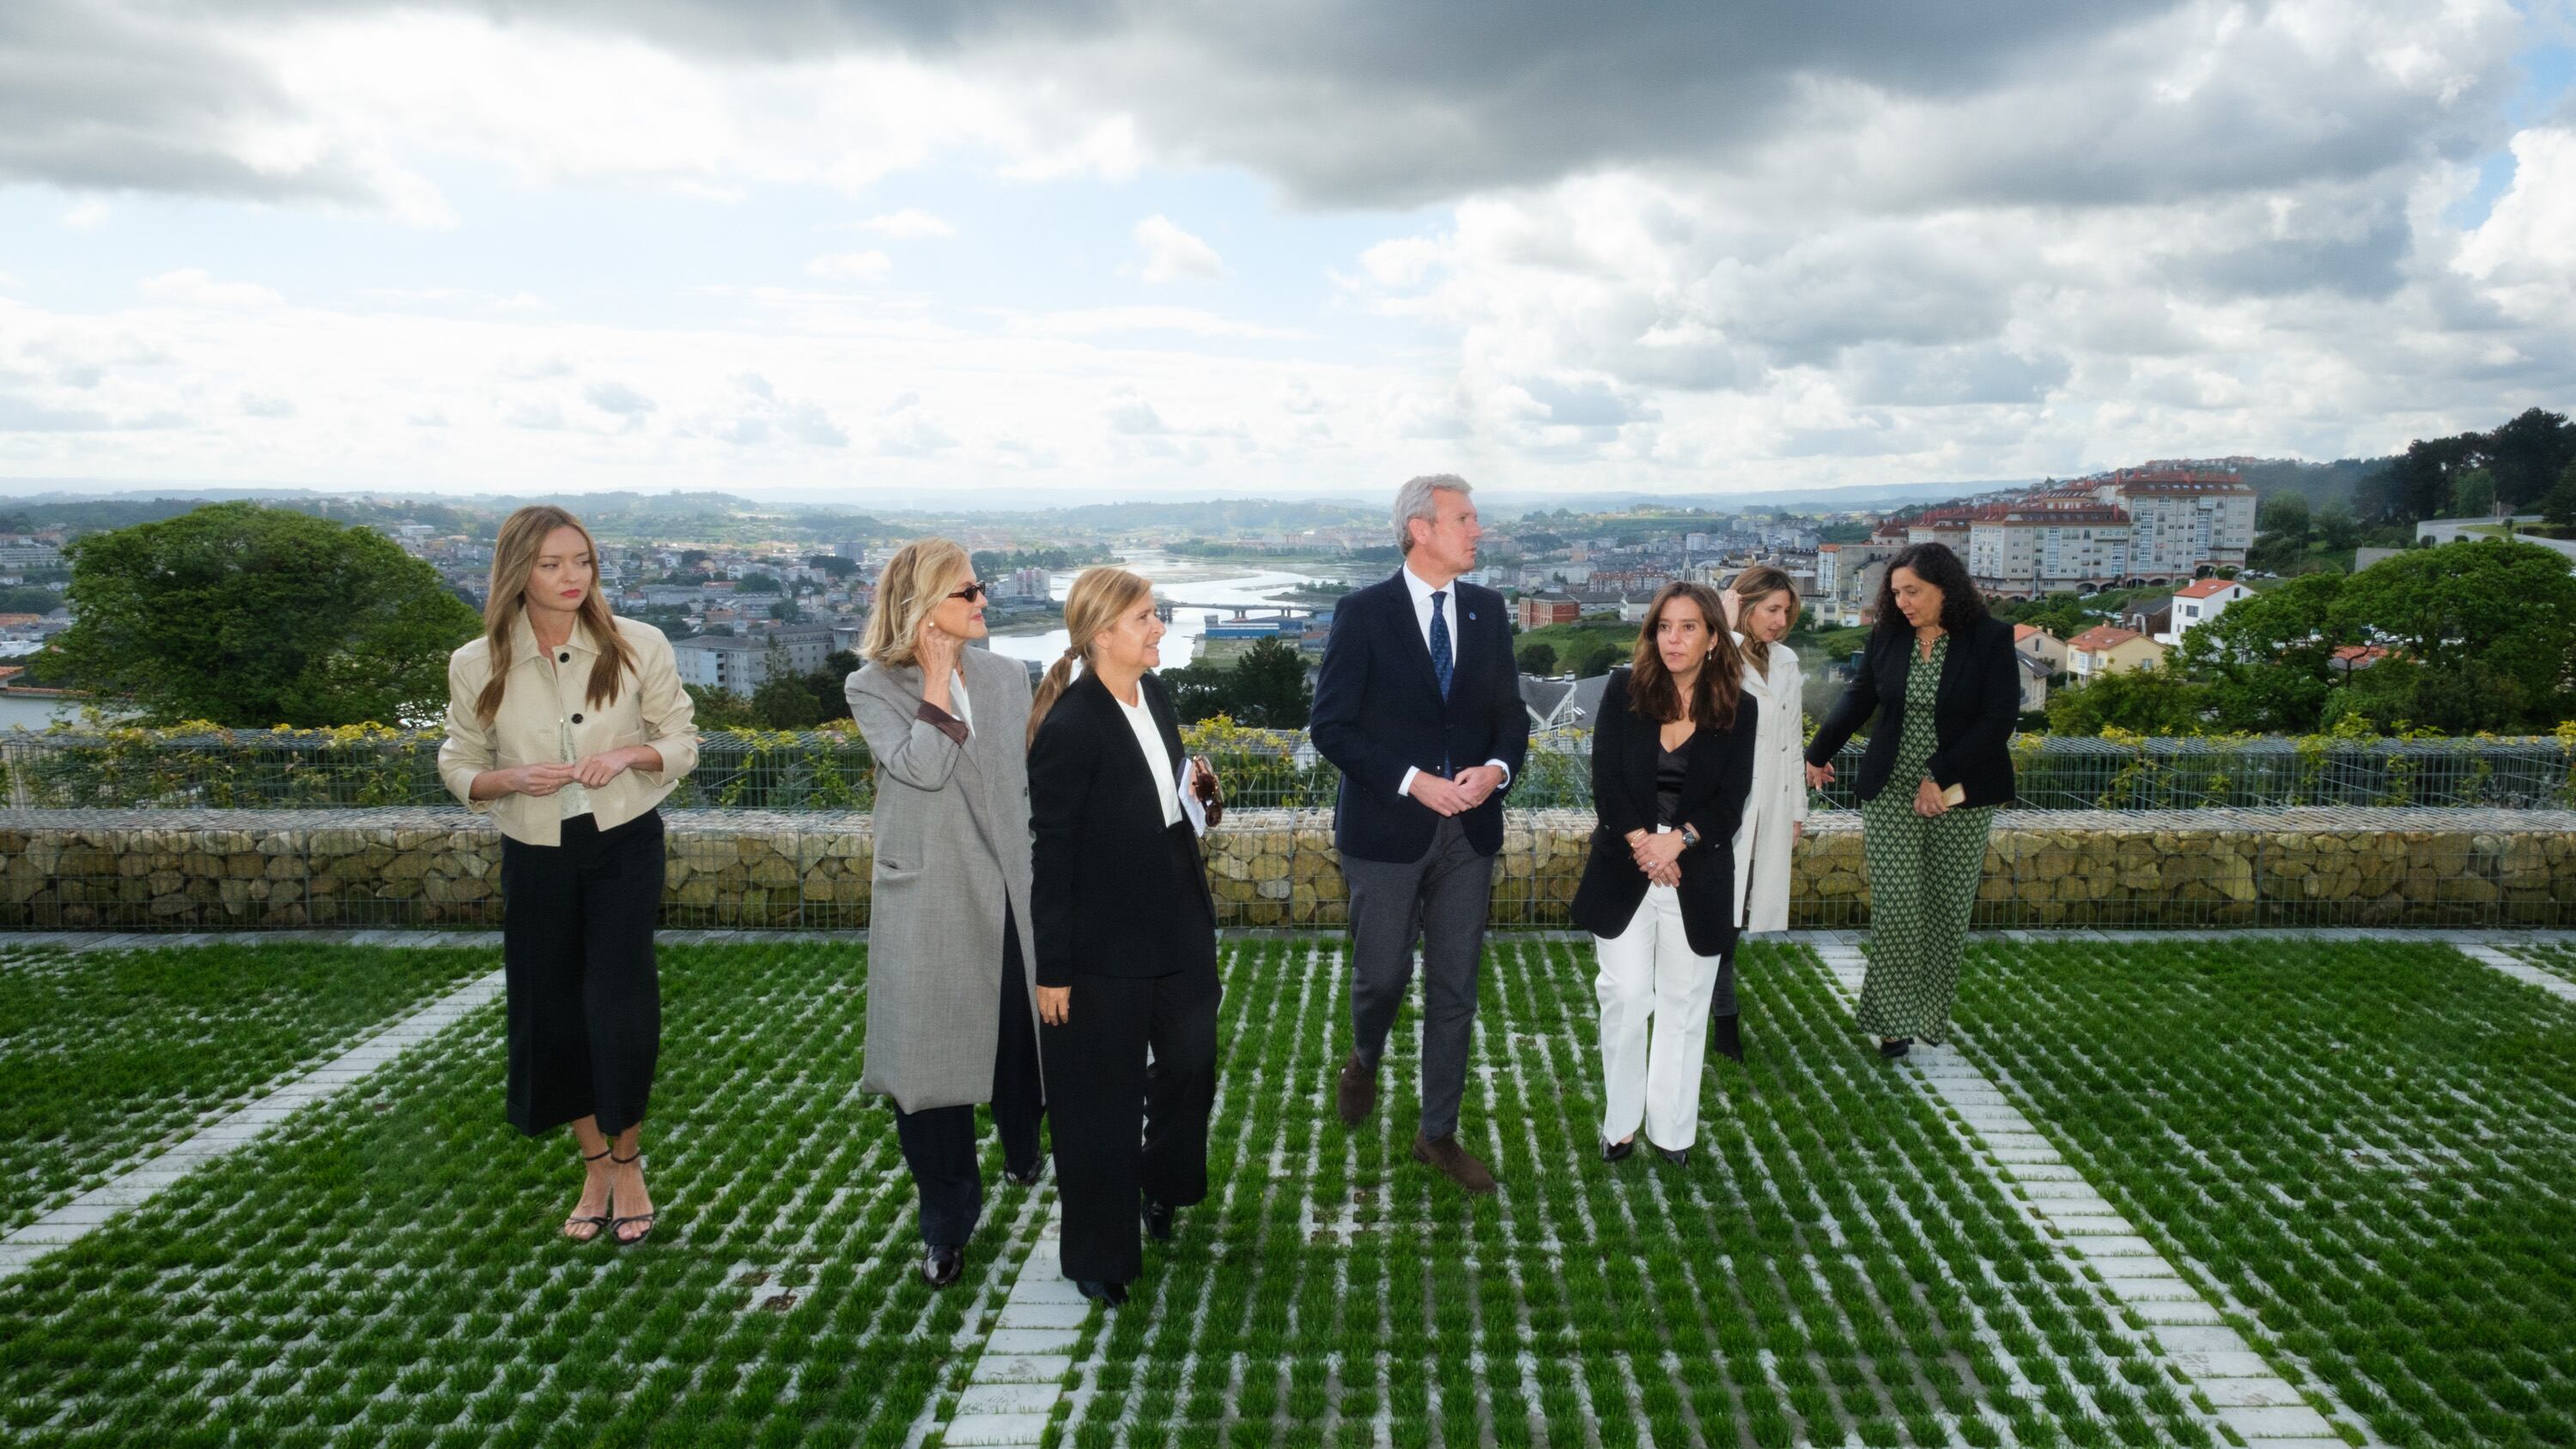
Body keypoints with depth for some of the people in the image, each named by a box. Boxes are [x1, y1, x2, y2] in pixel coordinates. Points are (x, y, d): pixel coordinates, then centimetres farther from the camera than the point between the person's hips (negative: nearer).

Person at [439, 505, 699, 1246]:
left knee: (621, 1003, -6)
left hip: (624, 845, -2)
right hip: (536, 855, 2)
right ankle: (595, 1163, 30)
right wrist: (513, 778, -17)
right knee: (551, 1011, 10)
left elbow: (682, 741, 0)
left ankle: (627, 1163, 17)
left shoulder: (638, 646, -9)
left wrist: (630, 754, -20)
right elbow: (459, 768, 4)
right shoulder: (477, 665, -6)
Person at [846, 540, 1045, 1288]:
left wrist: (1043, 877, 10)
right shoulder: (873, 688, -5)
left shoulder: (1006, 677, 6)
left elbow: (1026, 782, 11)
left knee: (1020, 1041, 13)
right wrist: (937, 677, -16)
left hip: (1010, 896, 3)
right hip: (928, 907, -3)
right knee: (929, 1059, 2)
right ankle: (946, 1222, 20)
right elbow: (921, 768, -21)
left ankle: (1021, 1149, 46)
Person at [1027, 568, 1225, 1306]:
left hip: (1178, 924, 8)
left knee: (1190, 1059, 20)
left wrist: (1194, 786, 1)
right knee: (1102, 1100, 7)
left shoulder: (1155, 695, 3)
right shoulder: (1069, 727, -21)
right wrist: (1051, 968, -16)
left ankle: (1159, 1183, 48)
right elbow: (1052, 853, -18)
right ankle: (1100, 1258, 24)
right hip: (1104, 946, -7)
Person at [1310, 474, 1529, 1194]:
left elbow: (1510, 713, 9)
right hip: (1386, 829, -4)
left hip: (1469, 828, 4)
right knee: (1382, 976, 8)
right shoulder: (1363, 613, -9)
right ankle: (1364, 1063, 42)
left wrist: (1497, 769, -12)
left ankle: (1439, 1134, 23)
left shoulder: (1488, 610, 5)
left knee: (1455, 991, 9)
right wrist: (1411, 781, -19)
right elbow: (1329, 726, -11)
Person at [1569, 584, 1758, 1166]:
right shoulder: (1623, 689, -1)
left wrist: (1676, 841, -18)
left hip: (1698, 874, 1)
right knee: (1626, 996, -3)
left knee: (1682, 1004, 8)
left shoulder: (1739, 709, 0)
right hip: (1623, 870, -1)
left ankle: (1671, 1130, 20)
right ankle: (1619, 1123, 14)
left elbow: (1730, 804, -4)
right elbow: (1606, 780, -6)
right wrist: (1642, 845, -14)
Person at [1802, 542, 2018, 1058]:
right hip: (1891, 792, 2)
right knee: (1894, 906, -4)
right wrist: (1818, 754, 14)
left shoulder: (1991, 639, -8)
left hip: (1960, 797, -1)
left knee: (1947, 908, 7)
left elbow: (1999, 719, -13)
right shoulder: (1887, 636, 1)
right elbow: (1858, 697, 15)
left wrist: (1941, 777, -18)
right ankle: (1894, 1019, 5)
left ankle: (1933, 1016, 21)